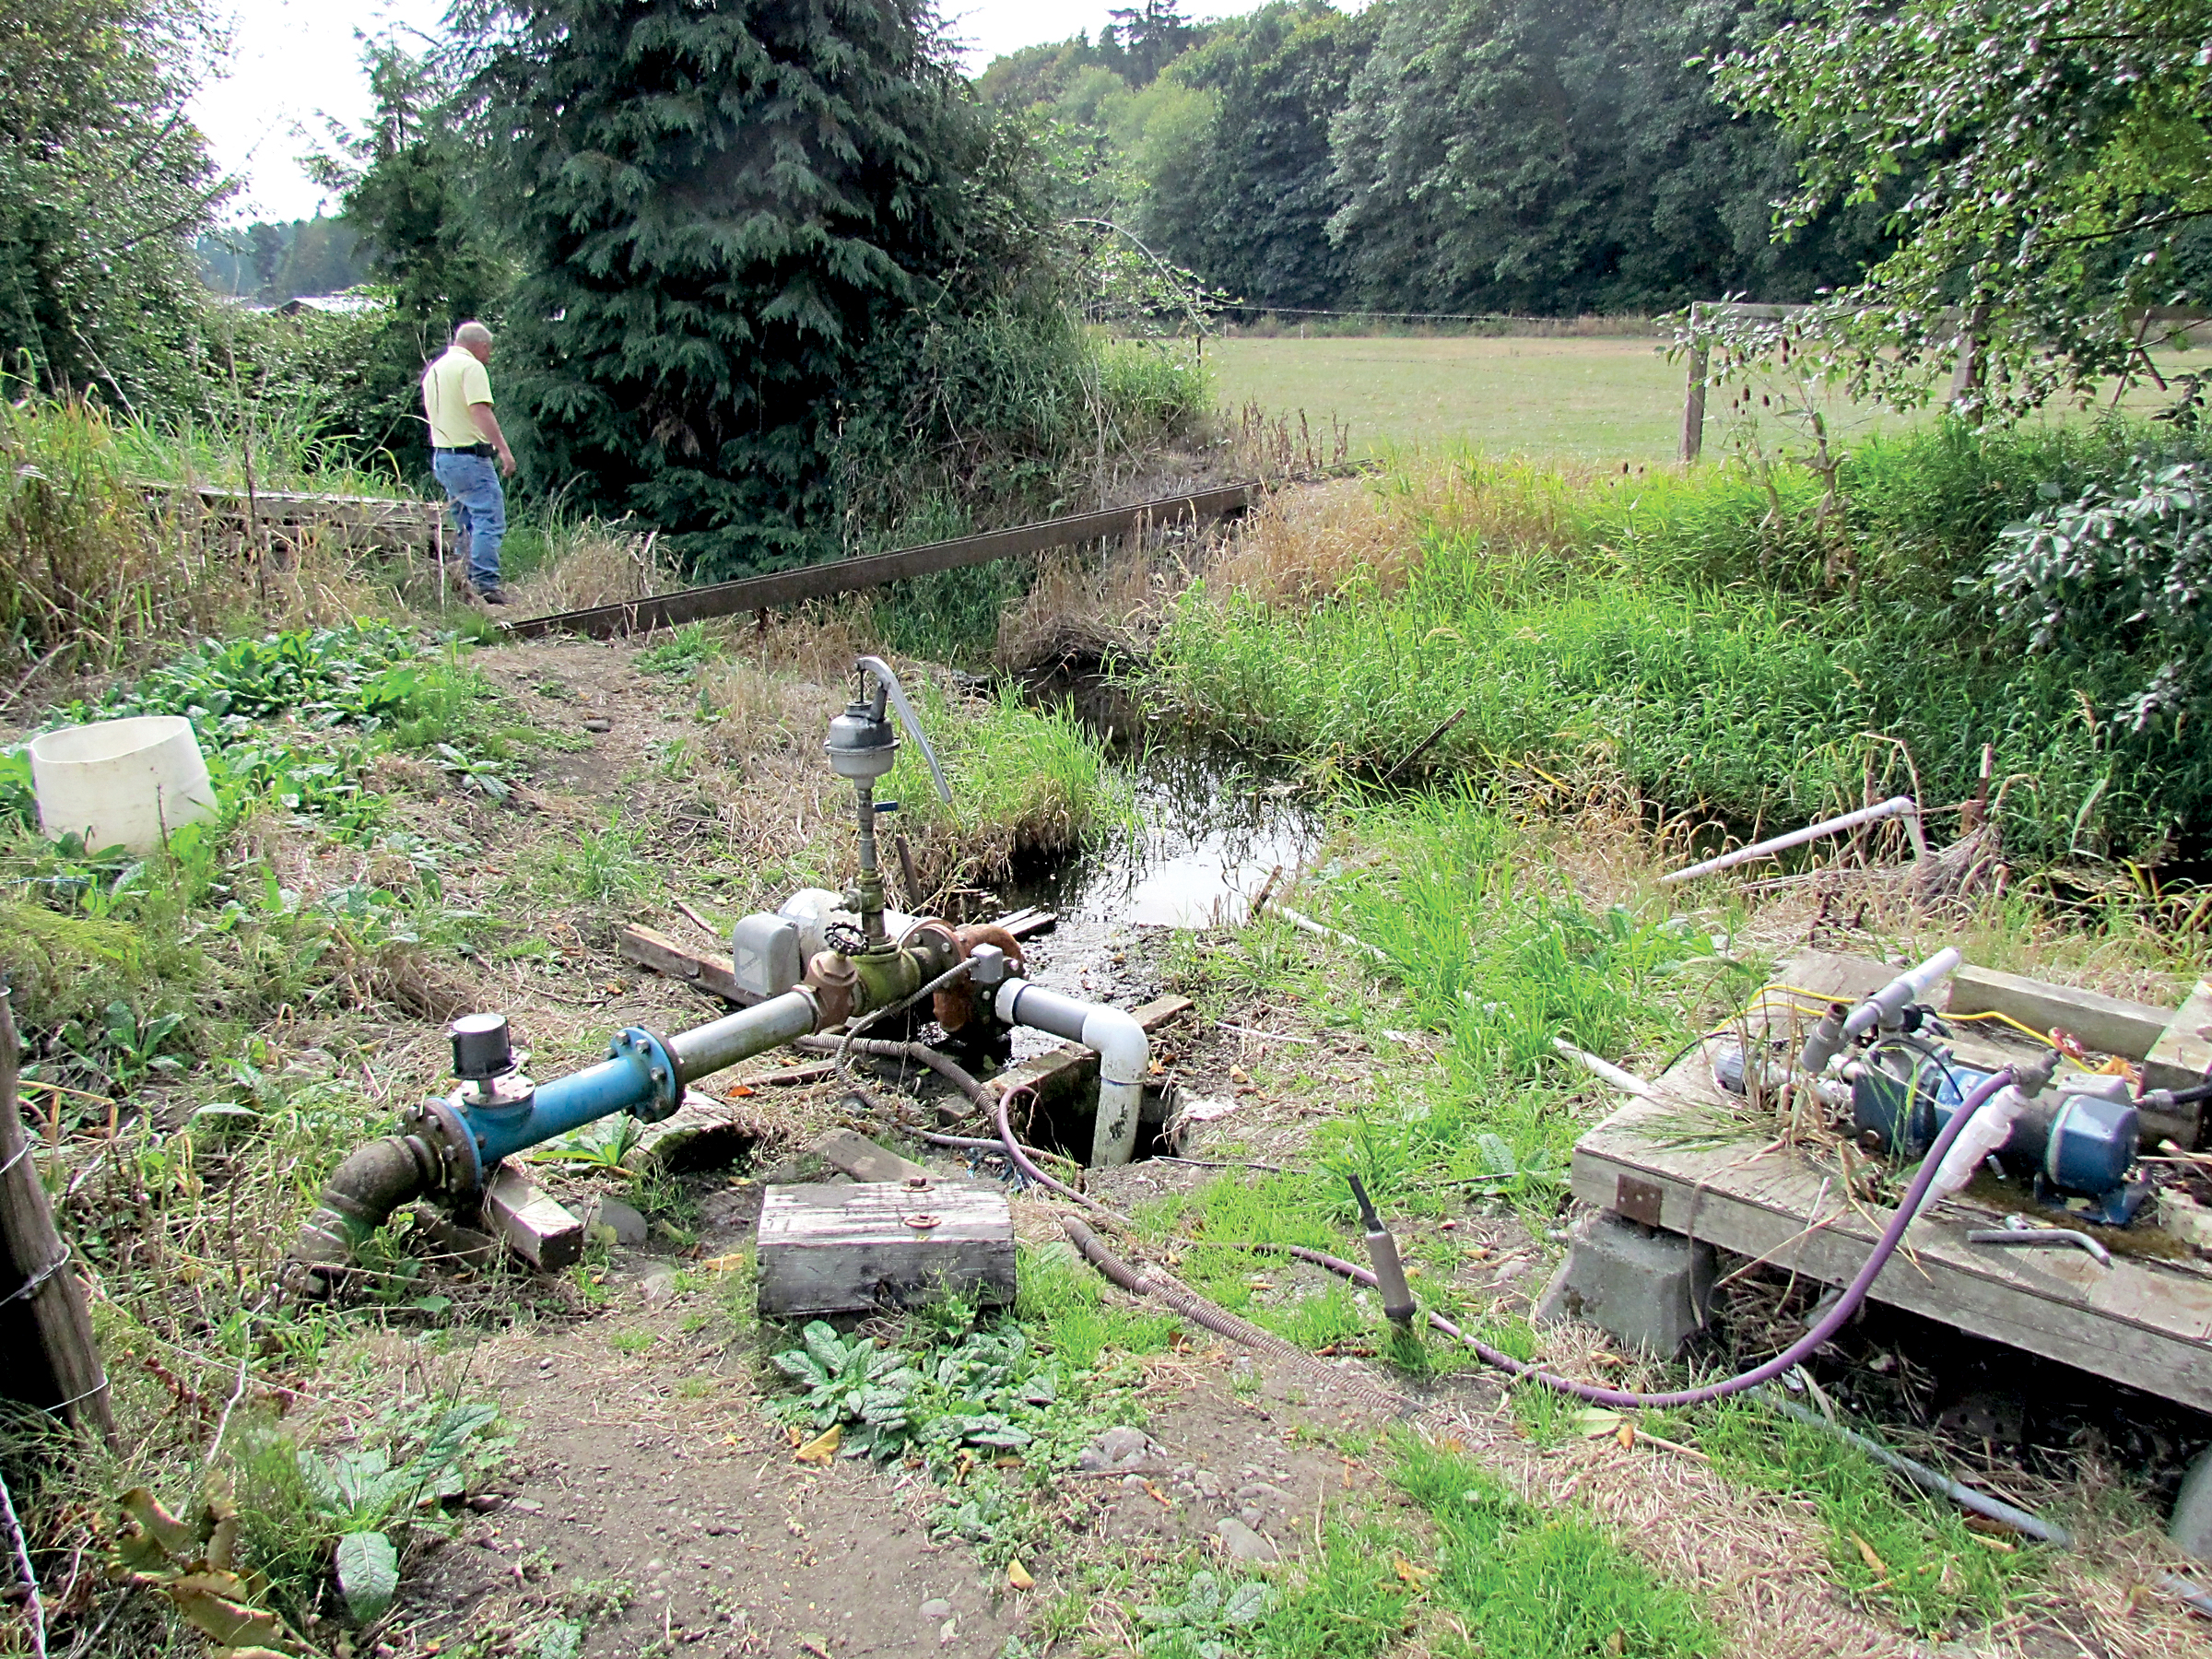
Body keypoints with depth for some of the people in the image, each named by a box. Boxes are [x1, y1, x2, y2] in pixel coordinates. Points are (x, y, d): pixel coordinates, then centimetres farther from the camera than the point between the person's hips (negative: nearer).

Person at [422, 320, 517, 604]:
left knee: (466, 525, 16)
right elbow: (481, 411, -22)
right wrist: (504, 449, -27)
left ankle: (464, 584, 18)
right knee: (489, 520, -11)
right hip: (469, 456, -10)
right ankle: (486, 583, -20)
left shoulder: (434, 369, 19)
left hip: (441, 455, 10)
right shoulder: (471, 367, -10)